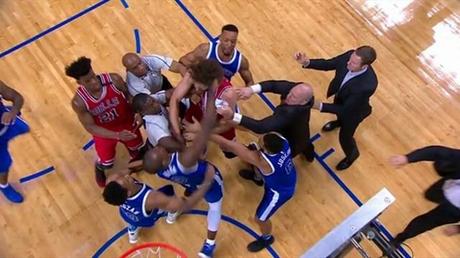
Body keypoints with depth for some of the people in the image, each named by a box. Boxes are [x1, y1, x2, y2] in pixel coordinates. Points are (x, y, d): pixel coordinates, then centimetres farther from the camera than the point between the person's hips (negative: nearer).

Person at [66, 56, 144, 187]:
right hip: (103, 131, -1)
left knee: (138, 151, 25)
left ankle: (137, 158, 64)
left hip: (126, 123, 2)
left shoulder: (114, 80, -31)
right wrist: (117, 135, -33)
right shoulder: (78, 102, -32)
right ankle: (99, 168, 51)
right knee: (106, 164, 12)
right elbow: (90, 127, -22)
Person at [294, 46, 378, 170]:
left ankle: (352, 154, 54)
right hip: (339, 97, 5)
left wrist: (320, 106, -41)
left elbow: (345, 109, -35)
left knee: (344, 137, 19)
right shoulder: (350, 56, -31)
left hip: (352, 110, -5)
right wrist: (307, 62, -36)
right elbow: (327, 64, -17)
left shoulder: (368, 85, -46)